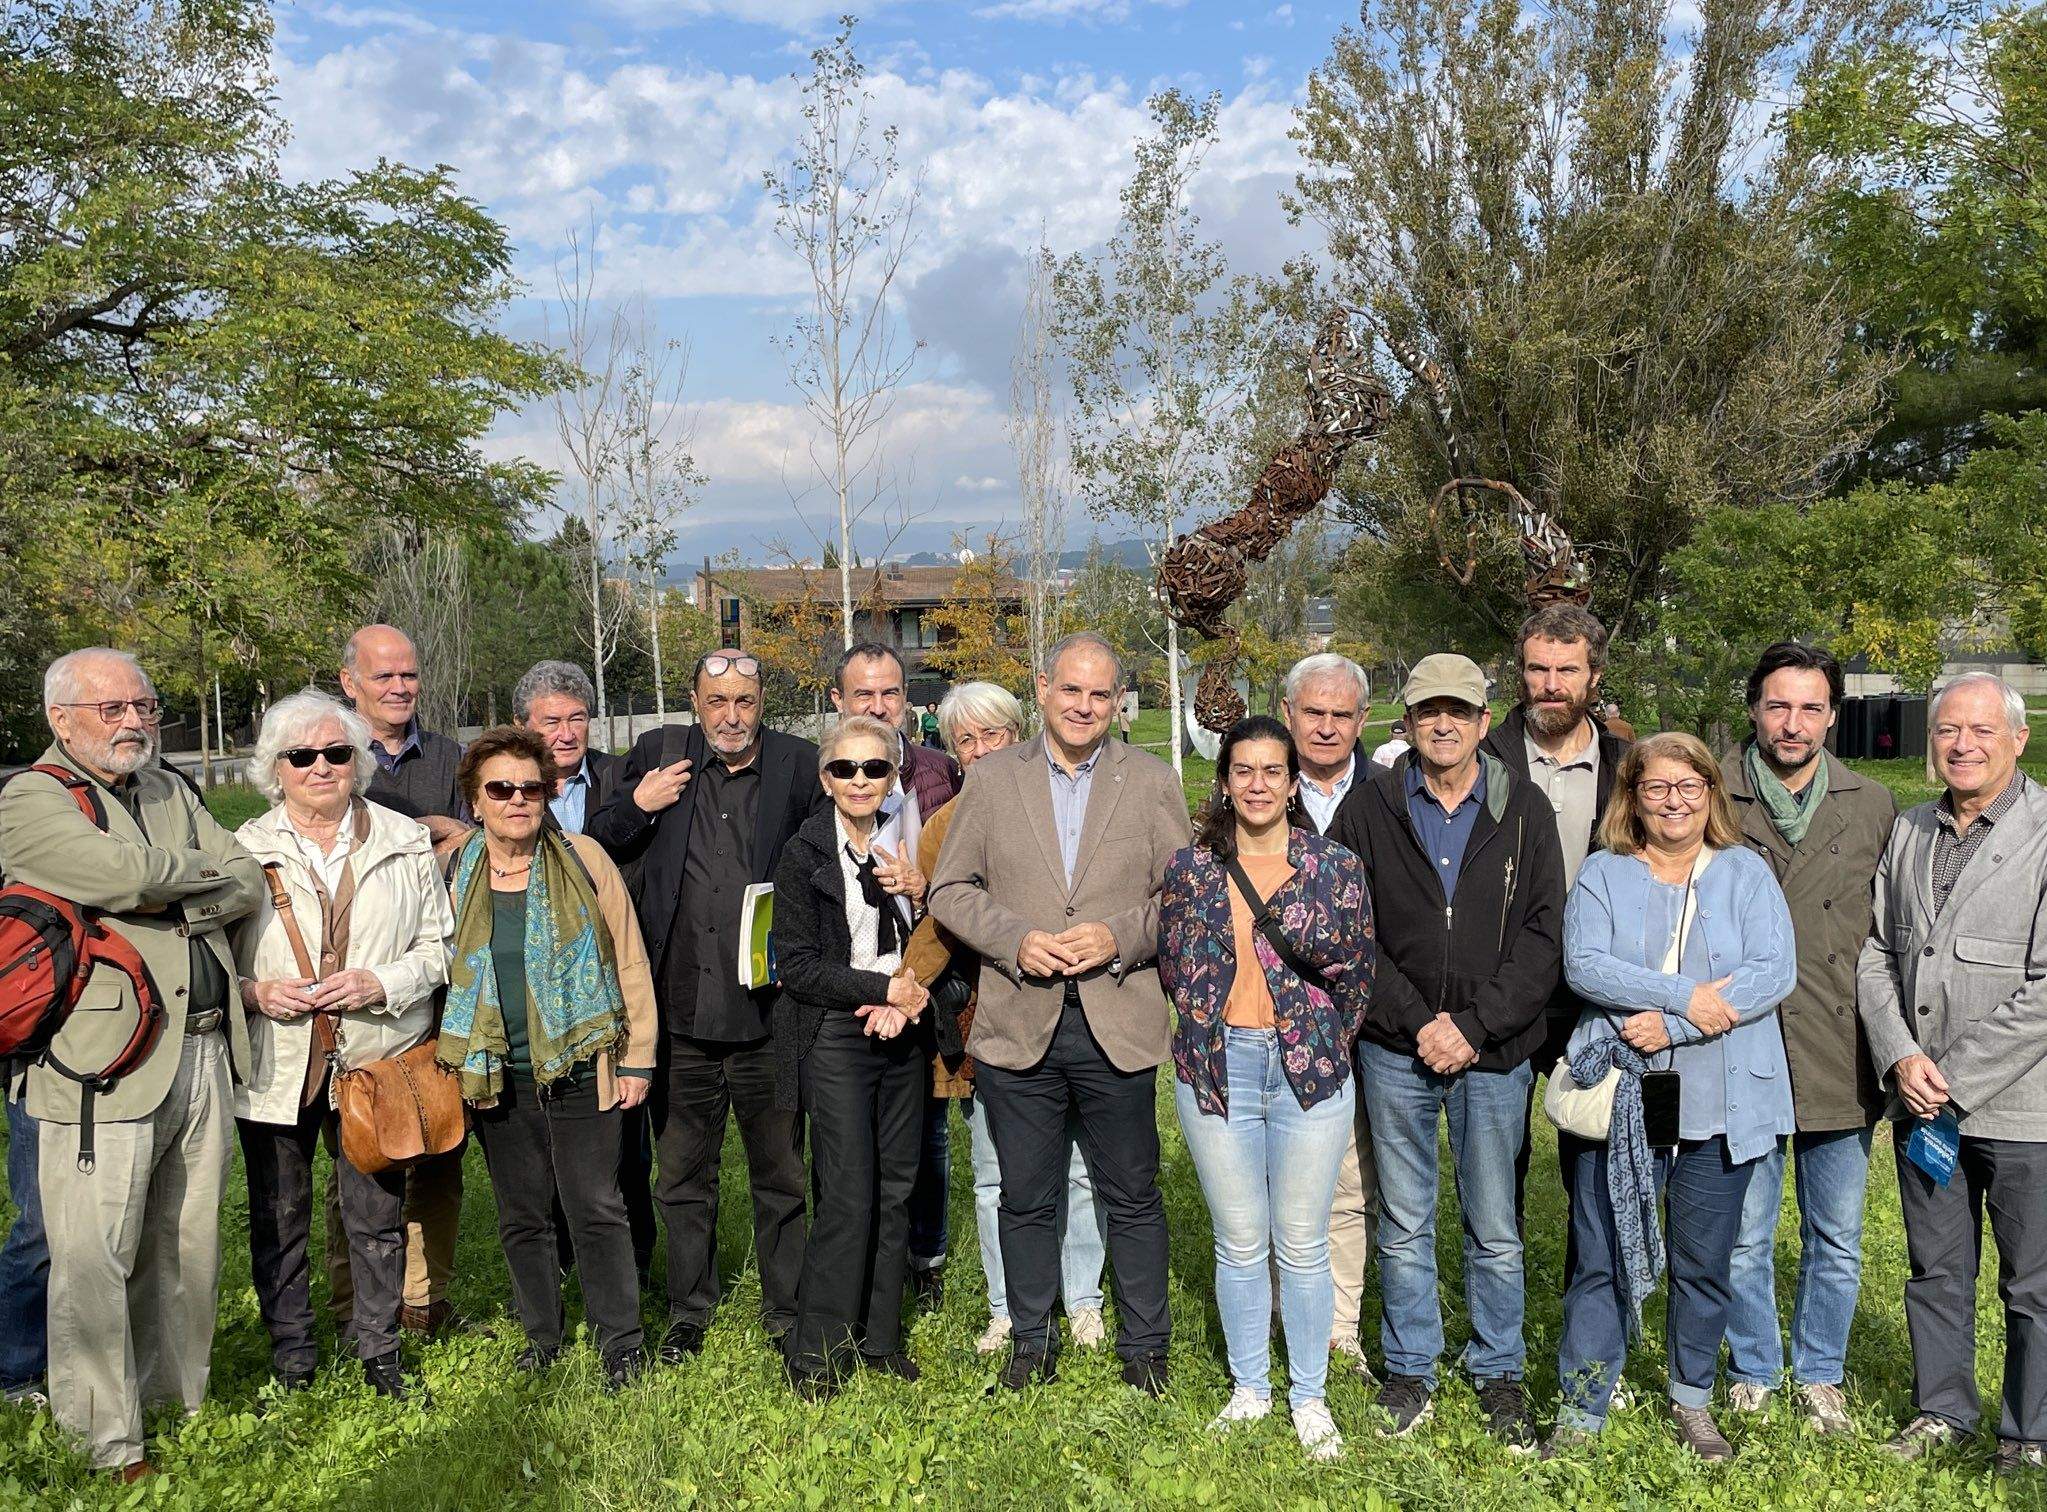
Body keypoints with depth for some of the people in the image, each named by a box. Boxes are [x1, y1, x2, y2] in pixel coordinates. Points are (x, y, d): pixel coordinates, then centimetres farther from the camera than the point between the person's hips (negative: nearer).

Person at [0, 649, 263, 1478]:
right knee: (96, 1260, -1)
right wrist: (201, 867, -1)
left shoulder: (169, 790, 18)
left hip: (201, 1056, 6)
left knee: (187, 1247, 13)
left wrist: (168, 907, -10)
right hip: (105, 1062, -6)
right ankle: (109, 1445, 11)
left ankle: (180, 1403, 27)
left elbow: (246, 882, 8)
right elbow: (126, 874, -20)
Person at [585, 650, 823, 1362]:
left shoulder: (800, 764, 0)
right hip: (681, 1014, 2)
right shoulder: (657, 756, 4)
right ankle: (688, 1311, 32)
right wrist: (636, 807, -9)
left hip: (769, 1011, -1)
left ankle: (786, 1315, 26)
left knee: (782, 1174, 11)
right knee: (682, 1175, 15)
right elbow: (599, 852, 10)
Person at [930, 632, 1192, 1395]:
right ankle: (1031, 1343, 28)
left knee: (1132, 1197, 10)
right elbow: (951, 889, 5)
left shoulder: (1152, 781, 4)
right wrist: (1016, 941, -11)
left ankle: (1144, 1346, 27)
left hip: (1119, 1025, 0)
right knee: (1026, 1199, 12)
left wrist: (1120, 938, -13)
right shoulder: (992, 778, 5)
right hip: (1018, 1024, 1)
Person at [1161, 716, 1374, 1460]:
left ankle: (1309, 1397, 22)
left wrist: (1322, 1048, 0)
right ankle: (1248, 1388, 26)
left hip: (1310, 1068, -1)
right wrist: (1212, 1033, 5)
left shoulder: (1336, 866, -1)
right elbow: (1173, 967, 10)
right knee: (1239, 1243, 10)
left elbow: (1358, 973, 2)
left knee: (1302, 1243, 6)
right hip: (1216, 1069, 1)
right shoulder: (1189, 867, 3)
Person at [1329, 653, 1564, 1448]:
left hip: (1495, 1054, 0)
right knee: (1404, 1227, 11)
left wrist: (1473, 1024, -12)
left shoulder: (1524, 811, 2)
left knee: (1495, 1232, 10)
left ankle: (1499, 1374, 28)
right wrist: (1416, 1022, -12)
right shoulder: (1369, 808, 0)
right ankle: (1409, 1373, 26)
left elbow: (1543, 934, -3)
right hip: (1396, 1052, 0)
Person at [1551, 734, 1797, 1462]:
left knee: (1705, 1260, 12)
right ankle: (1582, 1407, 13)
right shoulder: (1603, 874, 4)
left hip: (1720, 1102, 1)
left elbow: (1776, 971, -8)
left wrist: (1672, 1026, -16)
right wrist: (1687, 996, -19)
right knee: (1602, 1258, 2)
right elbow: (1584, 965, -10)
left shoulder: (1746, 872, 5)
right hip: (1620, 1097, -1)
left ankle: (1692, 1400, 31)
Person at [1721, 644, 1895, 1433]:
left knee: (1836, 1241, 14)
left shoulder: (1873, 806, 4)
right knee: (1743, 1239, 9)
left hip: (1840, 1063, 2)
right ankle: (1752, 1373, 29)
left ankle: (1819, 1375, 33)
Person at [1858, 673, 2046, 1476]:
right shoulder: (1908, 832, 7)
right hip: (1921, 1101, 5)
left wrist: (1957, 1080, -16)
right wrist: (1900, 1058, -6)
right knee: (1936, 1270, 18)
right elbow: (1875, 953, 8)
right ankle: (1942, 1409, 34)